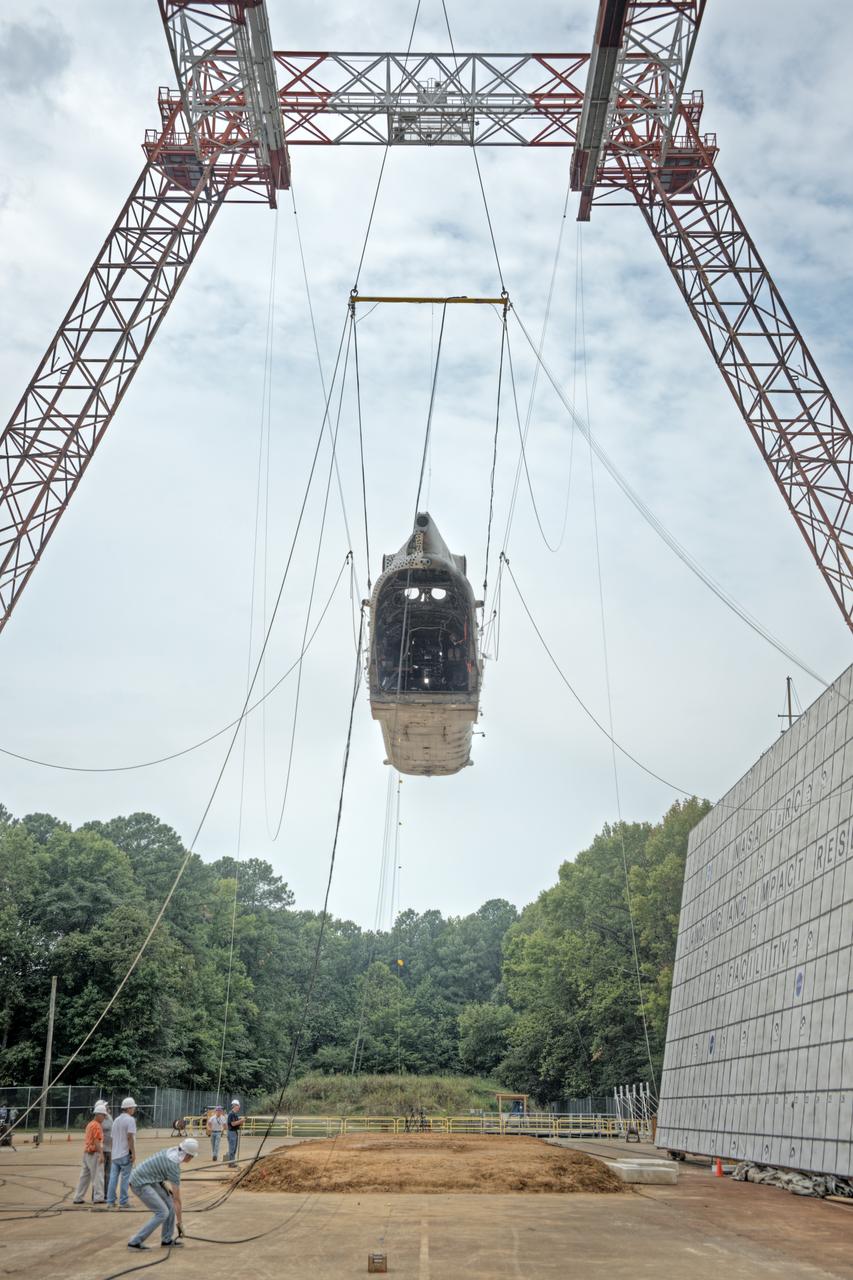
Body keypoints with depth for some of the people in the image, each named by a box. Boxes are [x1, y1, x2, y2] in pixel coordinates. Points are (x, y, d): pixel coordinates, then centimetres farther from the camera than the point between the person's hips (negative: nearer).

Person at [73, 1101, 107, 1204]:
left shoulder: (89, 1124, 16)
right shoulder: (96, 1125, -13)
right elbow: (96, 1141, -19)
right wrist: (101, 1154, -21)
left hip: (86, 1153, 9)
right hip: (94, 1154, -9)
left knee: (84, 1176, 13)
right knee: (98, 1176, -5)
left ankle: (78, 1198, 15)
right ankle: (98, 1198, -5)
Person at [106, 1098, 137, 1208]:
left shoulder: (116, 1120, 14)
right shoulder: (130, 1119, -11)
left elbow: (113, 1137, 17)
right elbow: (130, 1137, -18)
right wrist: (133, 1153, -16)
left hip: (115, 1154, 7)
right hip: (125, 1154, -7)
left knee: (113, 1177, 9)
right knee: (125, 1178, -2)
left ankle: (110, 1201, 10)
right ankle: (123, 1202, 1)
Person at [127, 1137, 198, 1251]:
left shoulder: (172, 1151, 3)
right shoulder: (174, 1166, -21)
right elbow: (177, 1198, -16)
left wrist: (165, 1186, 11)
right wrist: (179, 1221, -9)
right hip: (140, 1184, -9)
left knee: (169, 1205, 6)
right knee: (162, 1213, -11)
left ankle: (167, 1240, 14)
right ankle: (135, 1242, -6)